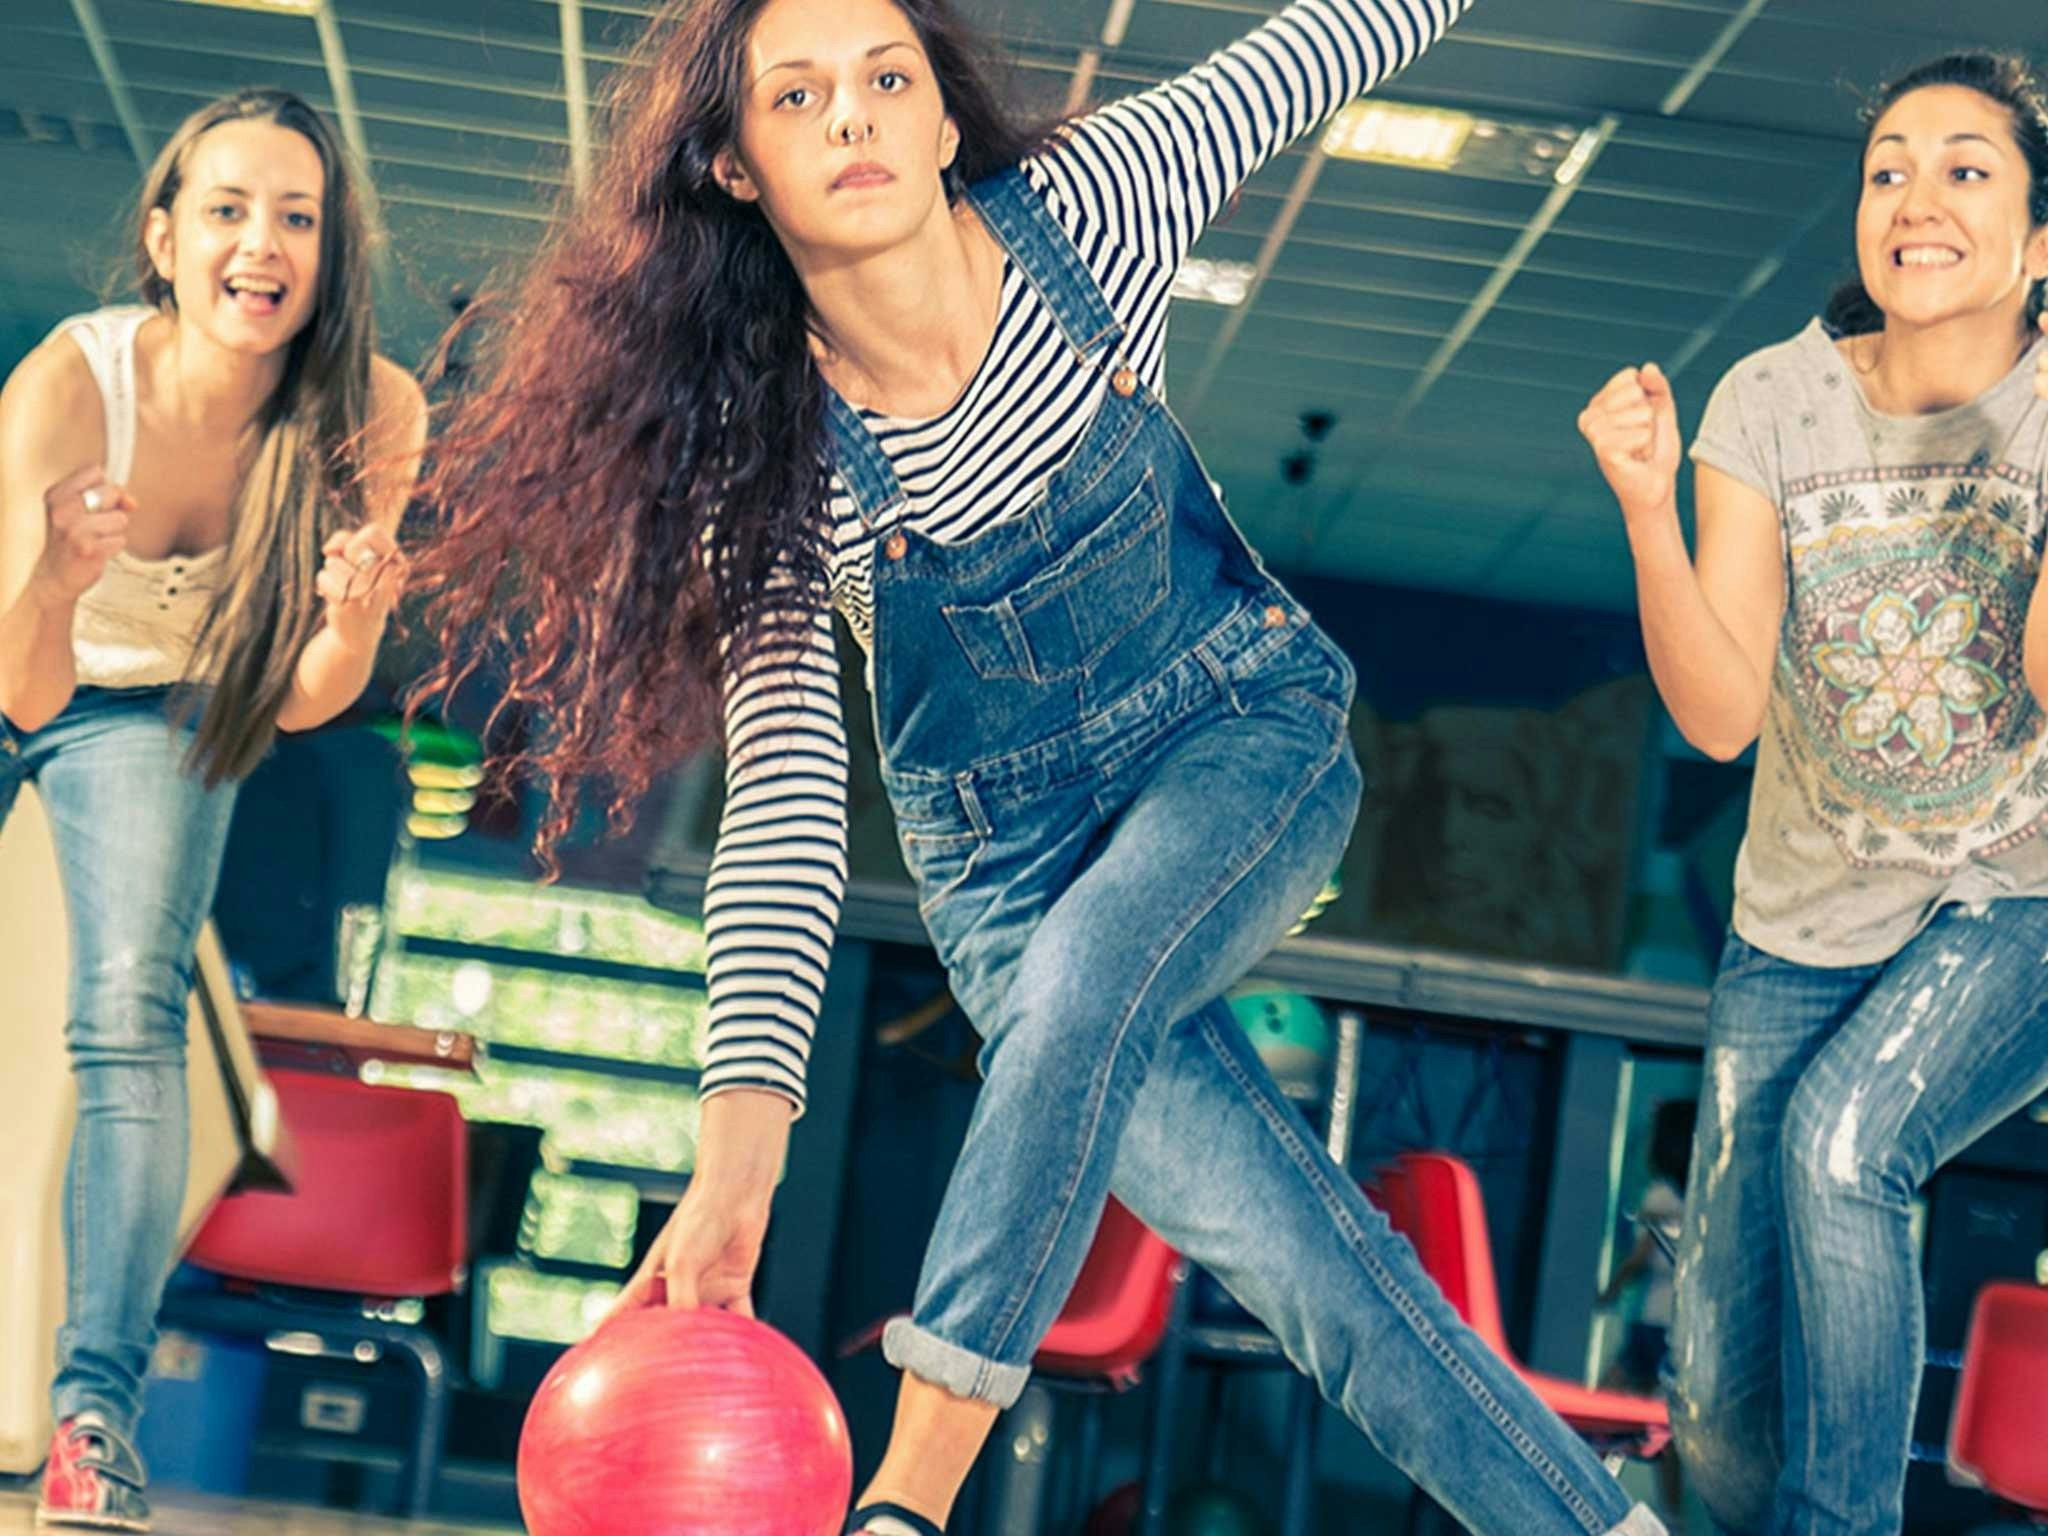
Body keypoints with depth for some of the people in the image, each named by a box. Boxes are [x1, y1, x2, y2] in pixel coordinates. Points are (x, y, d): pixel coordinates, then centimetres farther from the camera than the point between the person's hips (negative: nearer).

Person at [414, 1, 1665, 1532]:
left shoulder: (1086, 206, -16)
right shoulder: (760, 455, -18)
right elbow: (782, 801, -23)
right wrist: (739, 1148, -33)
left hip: (1243, 733, 0)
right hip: (1011, 849, 0)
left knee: (1082, 972, -32)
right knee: (1298, 1248, -13)